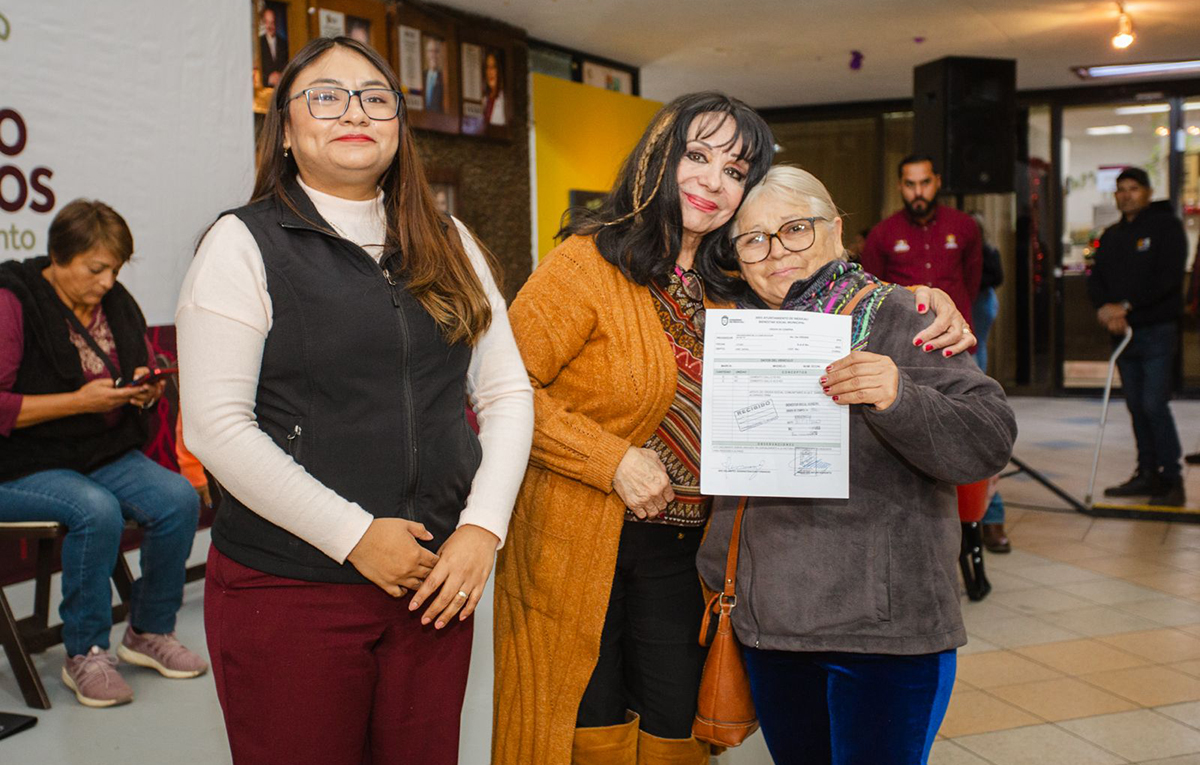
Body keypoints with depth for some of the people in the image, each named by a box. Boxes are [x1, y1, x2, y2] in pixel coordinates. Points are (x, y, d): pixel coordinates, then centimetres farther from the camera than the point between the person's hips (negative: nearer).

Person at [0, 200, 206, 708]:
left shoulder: (117, 304, 8)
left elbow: (144, 371, 23)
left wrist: (145, 390, -2)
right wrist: (79, 401, -23)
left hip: (105, 455, 6)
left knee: (179, 499, -19)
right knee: (97, 510, -34)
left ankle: (149, 632, 1)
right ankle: (84, 655, -15)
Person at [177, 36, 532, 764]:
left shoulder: (449, 246, 10)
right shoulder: (245, 243, -4)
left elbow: (507, 391, 8)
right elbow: (216, 425, -12)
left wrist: (483, 527, -5)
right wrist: (353, 537, -14)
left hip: (437, 580, 4)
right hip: (289, 589, -4)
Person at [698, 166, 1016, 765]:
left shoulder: (892, 317, -7)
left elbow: (989, 442, -16)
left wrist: (899, 400, -32)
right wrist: (715, 577, 22)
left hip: (885, 629, -5)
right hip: (768, 627, 5)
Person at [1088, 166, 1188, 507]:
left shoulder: (1166, 226, -3)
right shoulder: (1111, 236, 16)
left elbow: (1168, 276, -13)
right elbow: (1096, 277, 9)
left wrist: (1127, 306, -17)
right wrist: (1104, 307, -11)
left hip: (1156, 329, -6)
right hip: (1122, 330, 6)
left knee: (1154, 405, -11)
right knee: (1136, 406, 8)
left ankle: (1172, 479, -4)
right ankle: (1148, 475, 16)